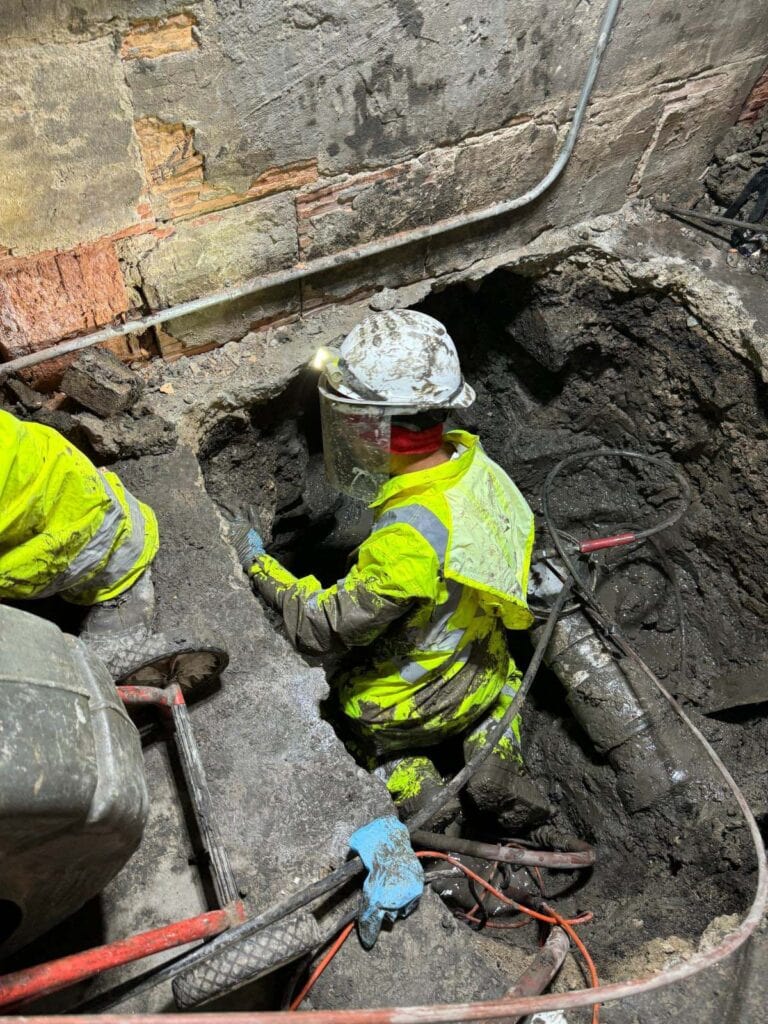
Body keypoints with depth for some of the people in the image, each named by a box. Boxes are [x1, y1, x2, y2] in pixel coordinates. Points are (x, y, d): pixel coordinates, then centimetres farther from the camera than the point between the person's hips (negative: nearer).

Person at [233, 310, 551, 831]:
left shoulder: (409, 537, -40)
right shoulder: (472, 462, -18)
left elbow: (324, 627, -28)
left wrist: (258, 563, -16)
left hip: (417, 705, -5)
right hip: (485, 679, 6)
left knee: (335, 698, 26)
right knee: (504, 677, 41)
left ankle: (411, 785, 11)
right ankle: (497, 763, 18)